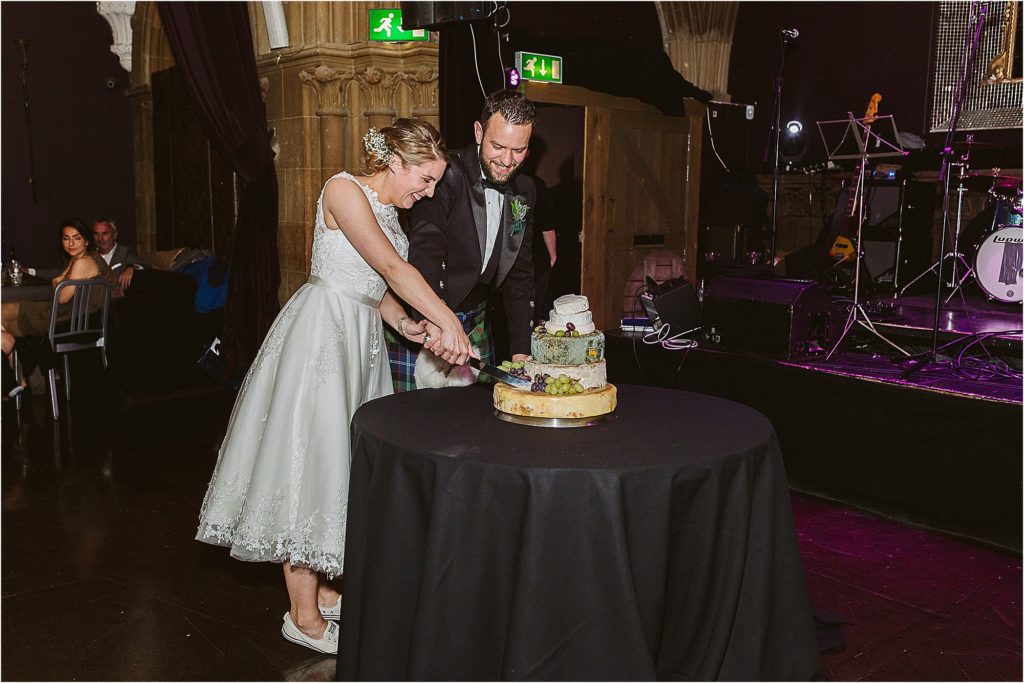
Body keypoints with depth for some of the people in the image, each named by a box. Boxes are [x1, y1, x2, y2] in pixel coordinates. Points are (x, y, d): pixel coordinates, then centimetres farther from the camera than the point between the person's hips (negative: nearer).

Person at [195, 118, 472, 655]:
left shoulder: (389, 210, 14)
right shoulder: (344, 190, -13)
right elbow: (390, 267, -22)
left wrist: (408, 327, -3)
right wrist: (448, 322, -24)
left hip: (361, 341, 9)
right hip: (320, 333, -9)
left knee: (343, 466, 12)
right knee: (309, 458, -4)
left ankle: (321, 587, 25)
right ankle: (303, 616, 5)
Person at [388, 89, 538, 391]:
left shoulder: (525, 191, 4)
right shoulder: (446, 176, -18)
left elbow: (519, 274, 8)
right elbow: (424, 249, -31)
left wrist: (521, 351, 1)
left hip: (474, 320, 6)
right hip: (420, 322, -6)